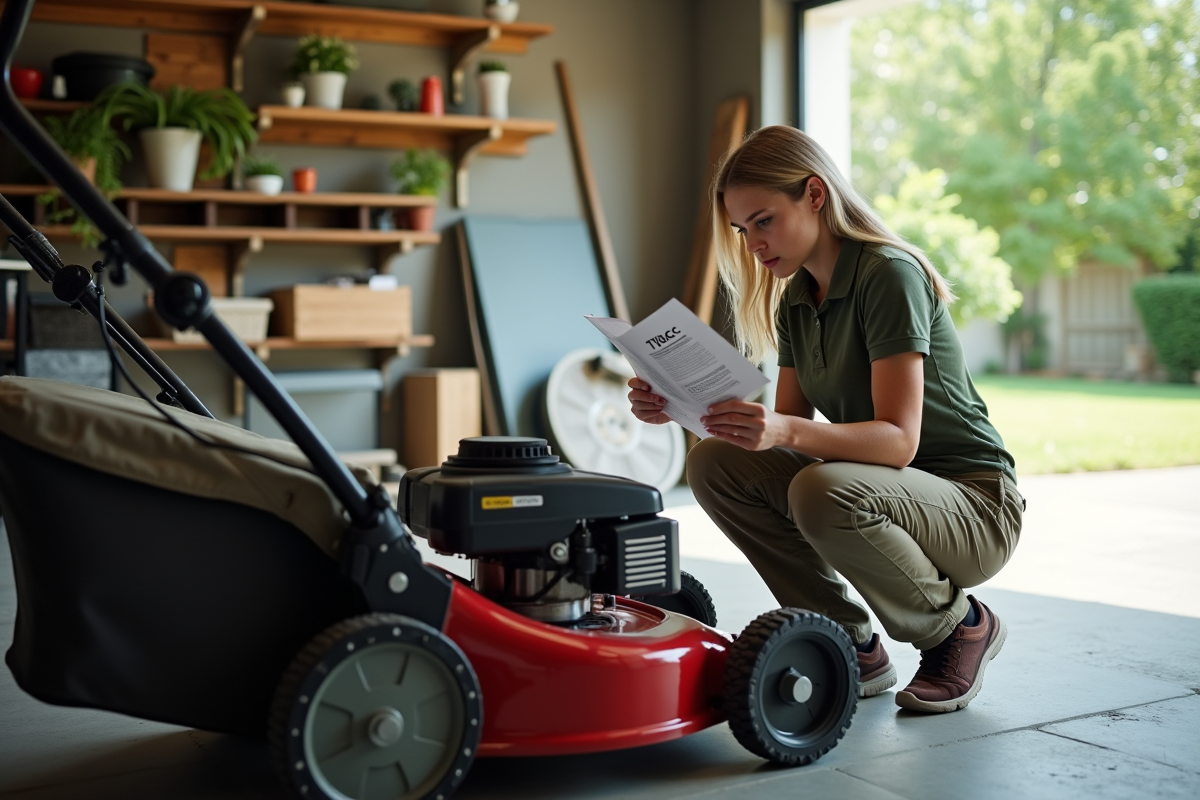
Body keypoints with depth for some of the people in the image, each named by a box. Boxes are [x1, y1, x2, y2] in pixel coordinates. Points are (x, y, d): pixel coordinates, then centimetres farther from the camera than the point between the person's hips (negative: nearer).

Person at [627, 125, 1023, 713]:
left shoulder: (889, 274, -19)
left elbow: (899, 439, -26)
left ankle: (961, 628, -6)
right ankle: (851, 645, 1)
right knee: (714, 465, -9)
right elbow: (786, 427, 2)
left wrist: (788, 430, -42)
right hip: (865, 485, 7)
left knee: (824, 492, -36)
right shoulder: (795, 299, 6)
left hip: (974, 506, -7)